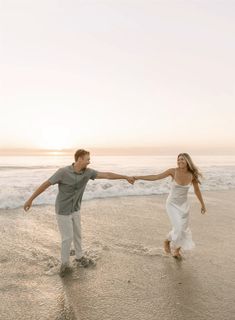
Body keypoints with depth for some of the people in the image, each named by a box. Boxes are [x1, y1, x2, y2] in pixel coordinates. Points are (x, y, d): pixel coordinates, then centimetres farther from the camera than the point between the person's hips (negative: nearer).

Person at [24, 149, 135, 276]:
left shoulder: (87, 172, -10)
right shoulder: (63, 172, -25)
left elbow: (107, 175, -10)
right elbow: (45, 184, -19)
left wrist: (126, 177, -10)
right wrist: (30, 199, -16)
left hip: (75, 210, 6)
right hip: (63, 211, -5)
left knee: (77, 234, 18)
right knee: (67, 237, 1)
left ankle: (79, 256, 42)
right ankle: (65, 263, 25)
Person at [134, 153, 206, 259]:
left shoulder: (192, 175, -12)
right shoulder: (173, 171, -19)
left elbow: (197, 190, 3)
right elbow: (155, 177, -18)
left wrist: (202, 205, 11)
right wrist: (138, 177, -24)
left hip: (183, 204, 3)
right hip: (172, 204, -3)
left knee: (183, 229, 10)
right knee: (178, 229, -14)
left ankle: (177, 250, 37)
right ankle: (167, 241, 19)